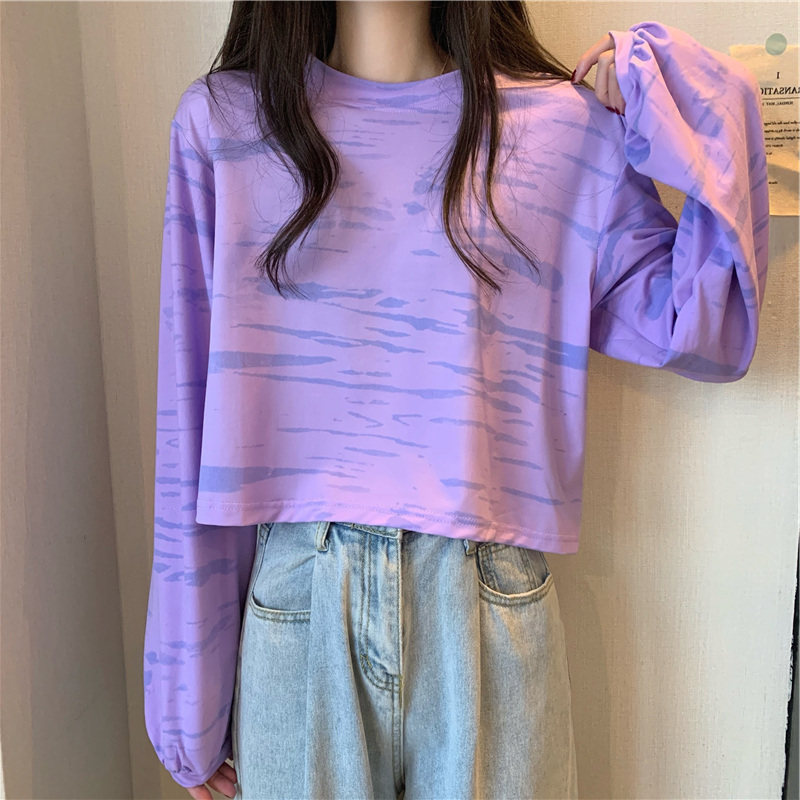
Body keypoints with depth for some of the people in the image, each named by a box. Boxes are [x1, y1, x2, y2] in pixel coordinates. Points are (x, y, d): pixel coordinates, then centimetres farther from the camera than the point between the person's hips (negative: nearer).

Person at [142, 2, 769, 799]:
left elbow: (706, 335, -1)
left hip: (487, 602, 1)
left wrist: (694, 106, -5)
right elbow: (192, 419, -1)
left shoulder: (563, 126, 0)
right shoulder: (219, 120, -1)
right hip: (294, 600, 1)